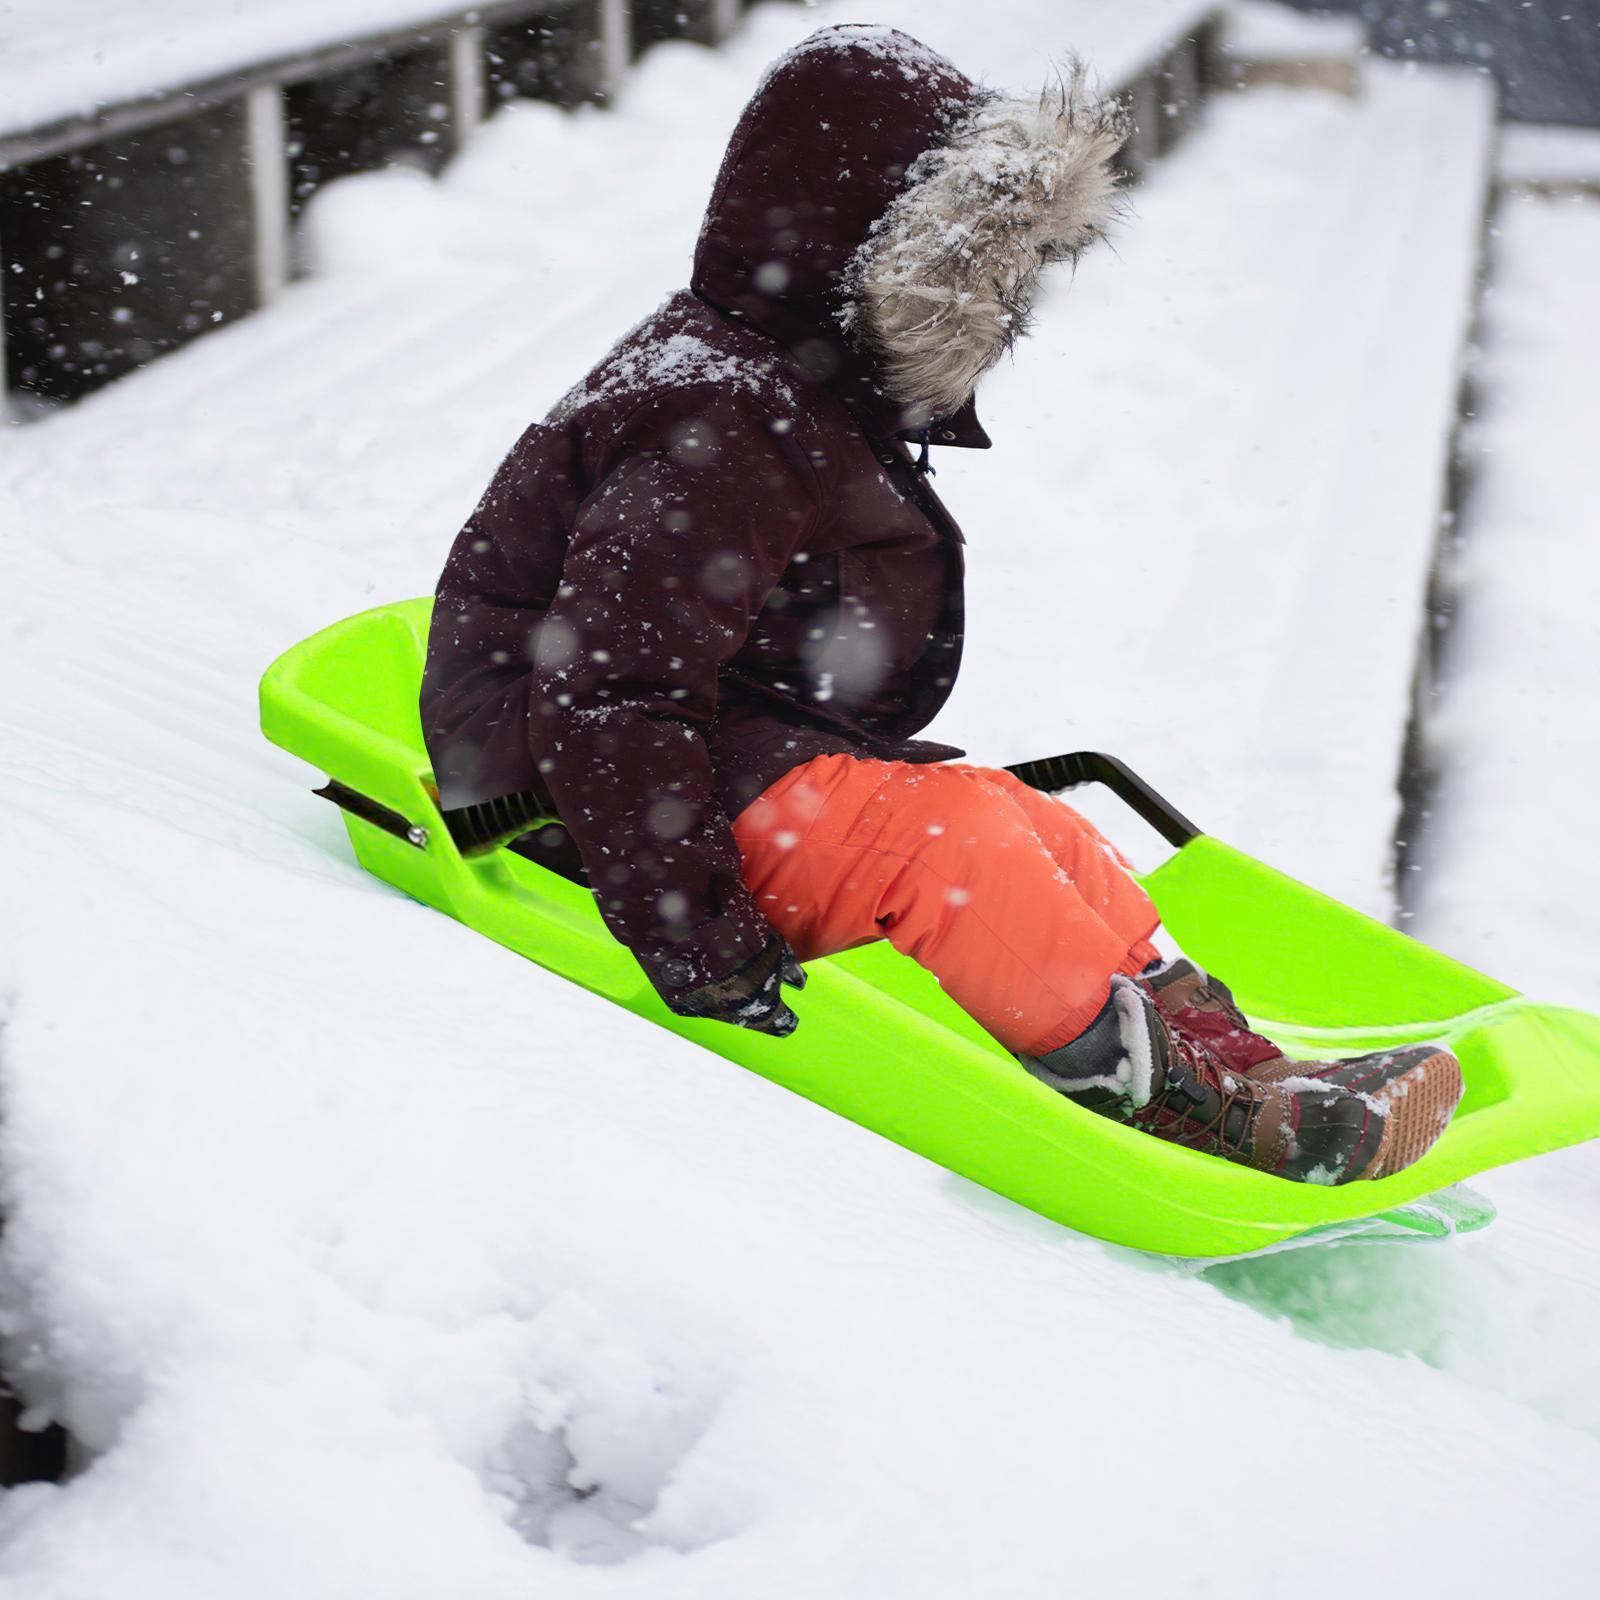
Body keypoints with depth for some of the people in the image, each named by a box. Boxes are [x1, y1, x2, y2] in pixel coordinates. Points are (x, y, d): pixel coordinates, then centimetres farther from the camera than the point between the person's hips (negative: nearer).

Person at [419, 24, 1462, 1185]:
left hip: (770, 769, 11)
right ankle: (1163, 1097, -22)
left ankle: (1226, 1052, -8)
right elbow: (607, 698, -28)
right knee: (950, 836, -25)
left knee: (1034, 832, -3)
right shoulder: (714, 431, -22)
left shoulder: (817, 410, 14)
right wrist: (695, 941, -30)